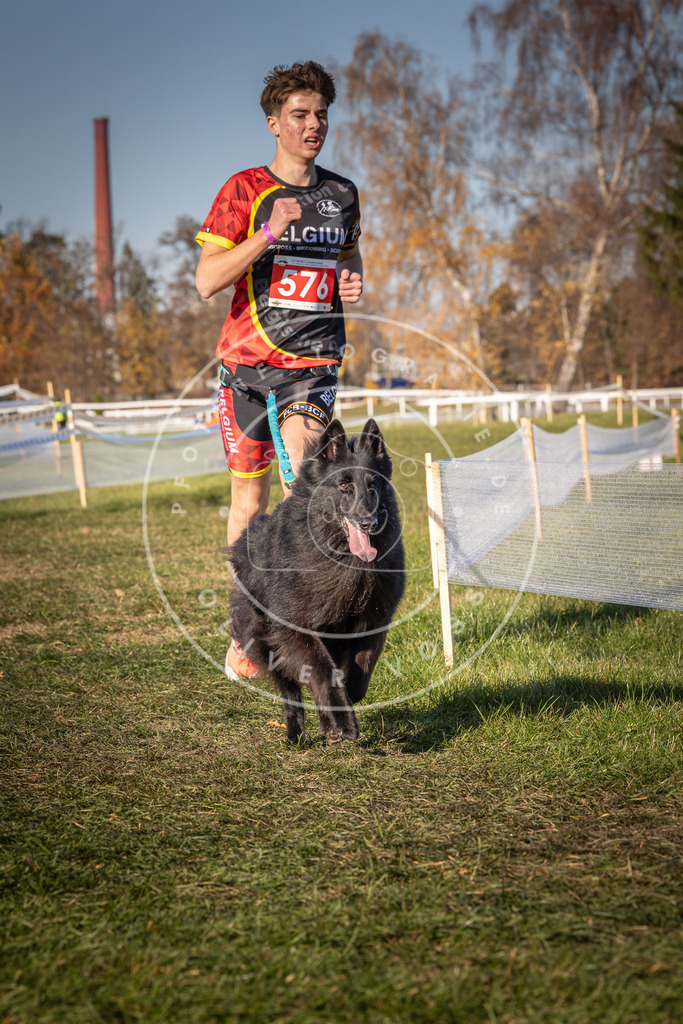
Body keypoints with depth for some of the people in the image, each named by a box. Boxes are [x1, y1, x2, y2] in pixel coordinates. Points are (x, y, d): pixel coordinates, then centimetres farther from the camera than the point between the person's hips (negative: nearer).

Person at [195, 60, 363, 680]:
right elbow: (207, 280, -9)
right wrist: (269, 234, -21)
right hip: (248, 358, -1)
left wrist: (353, 281, 6)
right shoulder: (244, 190, -2)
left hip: (314, 359, 2)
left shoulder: (342, 194, 10)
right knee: (250, 496, 6)